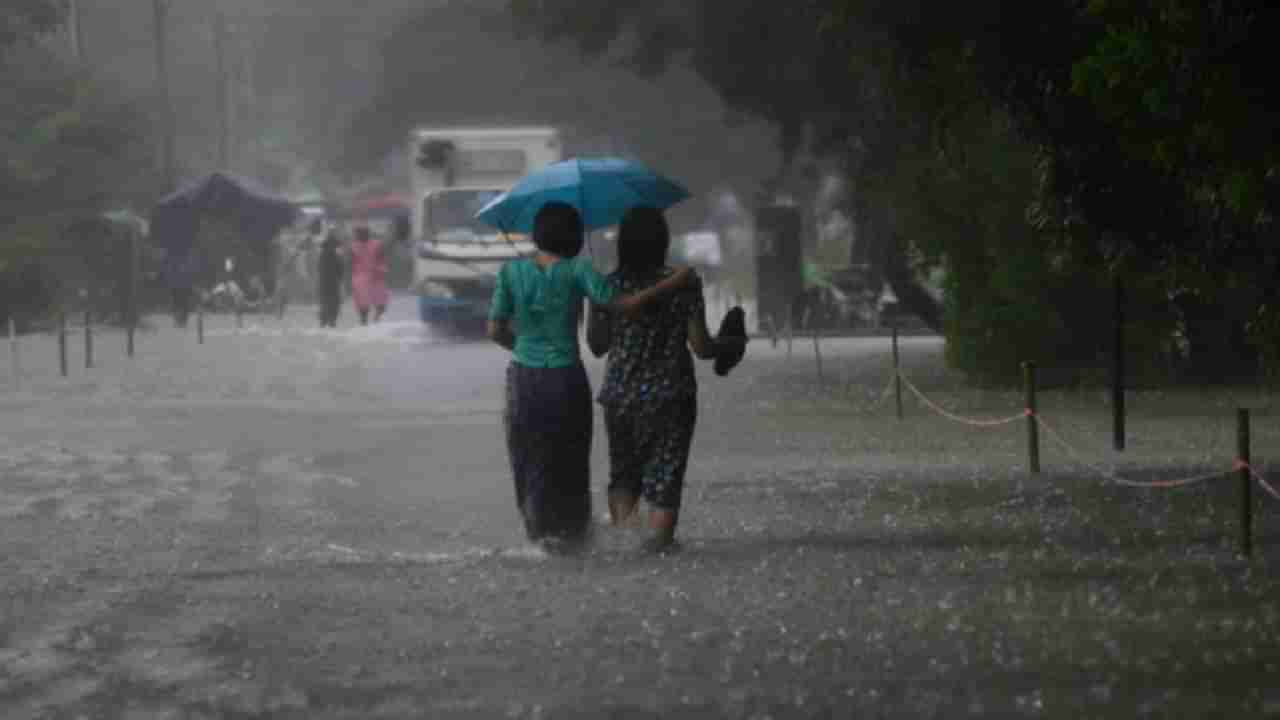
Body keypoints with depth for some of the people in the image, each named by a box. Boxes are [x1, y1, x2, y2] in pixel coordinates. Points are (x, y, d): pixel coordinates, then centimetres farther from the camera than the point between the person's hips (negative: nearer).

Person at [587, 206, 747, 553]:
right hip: (670, 395, -2)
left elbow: (597, 345, 2)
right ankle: (658, 544, 0)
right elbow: (701, 347, -7)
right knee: (664, 477, 5)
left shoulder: (610, 286, -6)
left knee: (623, 473, 18)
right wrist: (733, 344, 12)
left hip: (620, 395, 2)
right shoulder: (683, 285, -10)